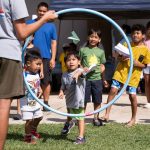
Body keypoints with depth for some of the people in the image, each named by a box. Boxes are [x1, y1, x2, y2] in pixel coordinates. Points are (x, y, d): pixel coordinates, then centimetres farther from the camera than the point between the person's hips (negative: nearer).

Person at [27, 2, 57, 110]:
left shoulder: (51, 26, 5)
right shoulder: (29, 23, 4)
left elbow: (54, 43, 5)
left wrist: (53, 58, -2)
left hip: (46, 57, 0)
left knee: (46, 81, 5)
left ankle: (46, 103, 14)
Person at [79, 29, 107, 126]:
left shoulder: (101, 52, 7)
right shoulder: (83, 50, 2)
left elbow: (102, 66, 12)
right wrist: (83, 68, -14)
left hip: (97, 78, 2)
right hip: (85, 78, -2)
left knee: (97, 100, 8)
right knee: (84, 100, 1)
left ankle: (96, 118, 20)